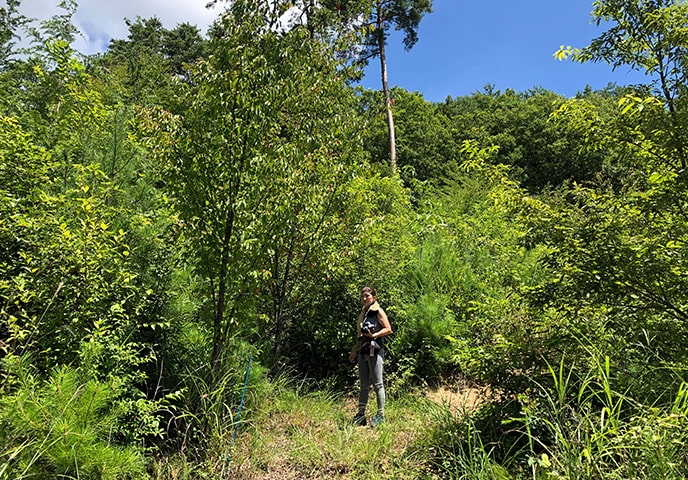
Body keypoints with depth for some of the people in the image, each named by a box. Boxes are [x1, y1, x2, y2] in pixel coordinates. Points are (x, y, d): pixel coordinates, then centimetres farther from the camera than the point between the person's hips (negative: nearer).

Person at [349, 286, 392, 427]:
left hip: (375, 350, -7)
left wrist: (374, 335, -20)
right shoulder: (363, 313, 19)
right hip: (363, 352, 7)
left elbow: (388, 329, -9)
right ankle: (361, 414, 14)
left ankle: (381, 414, 5)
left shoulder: (378, 311, -1)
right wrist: (354, 351, 20)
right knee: (364, 385, 10)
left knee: (377, 384, -3)